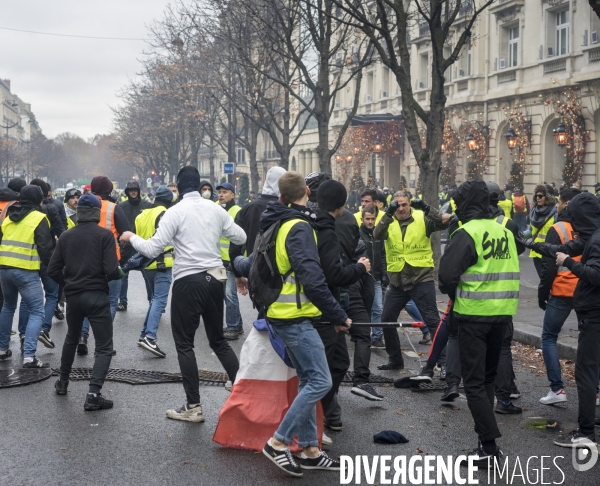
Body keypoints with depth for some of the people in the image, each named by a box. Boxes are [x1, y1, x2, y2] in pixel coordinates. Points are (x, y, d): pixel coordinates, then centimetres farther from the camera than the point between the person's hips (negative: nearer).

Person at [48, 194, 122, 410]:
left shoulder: (66, 236, 4)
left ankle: (63, 382, 41)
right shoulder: (105, 235, -9)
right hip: (96, 295, -5)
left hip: (73, 296, 5)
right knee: (104, 347, -1)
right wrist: (119, 274, 7)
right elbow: (111, 270, -16)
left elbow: (53, 270, 2)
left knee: (71, 339, 27)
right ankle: (93, 395, -14)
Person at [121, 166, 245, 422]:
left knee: (184, 344, 5)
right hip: (215, 278, 5)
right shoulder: (215, 209, 5)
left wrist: (131, 237, 7)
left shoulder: (175, 212, -9)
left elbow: (152, 249, -11)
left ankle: (193, 407, 5)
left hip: (188, 281, -5)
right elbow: (241, 237, 14)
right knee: (218, 340, 18)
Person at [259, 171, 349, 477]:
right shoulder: (299, 228, -16)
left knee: (308, 380, 13)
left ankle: (309, 449, 15)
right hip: (295, 317, -10)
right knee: (320, 382, -8)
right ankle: (278, 442, -4)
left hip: (282, 314, 10)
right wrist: (338, 316, -16)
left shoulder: (275, 225, 13)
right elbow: (312, 280, -23)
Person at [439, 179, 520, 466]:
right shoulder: (505, 232, 7)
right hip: (502, 314, 7)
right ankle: (485, 430, 26)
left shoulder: (468, 233, -13)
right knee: (488, 375, 20)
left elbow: (447, 273, -17)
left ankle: (489, 445, -6)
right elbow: (510, 272, 13)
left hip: (474, 314, -6)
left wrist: (452, 292, 3)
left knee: (474, 381, -1)